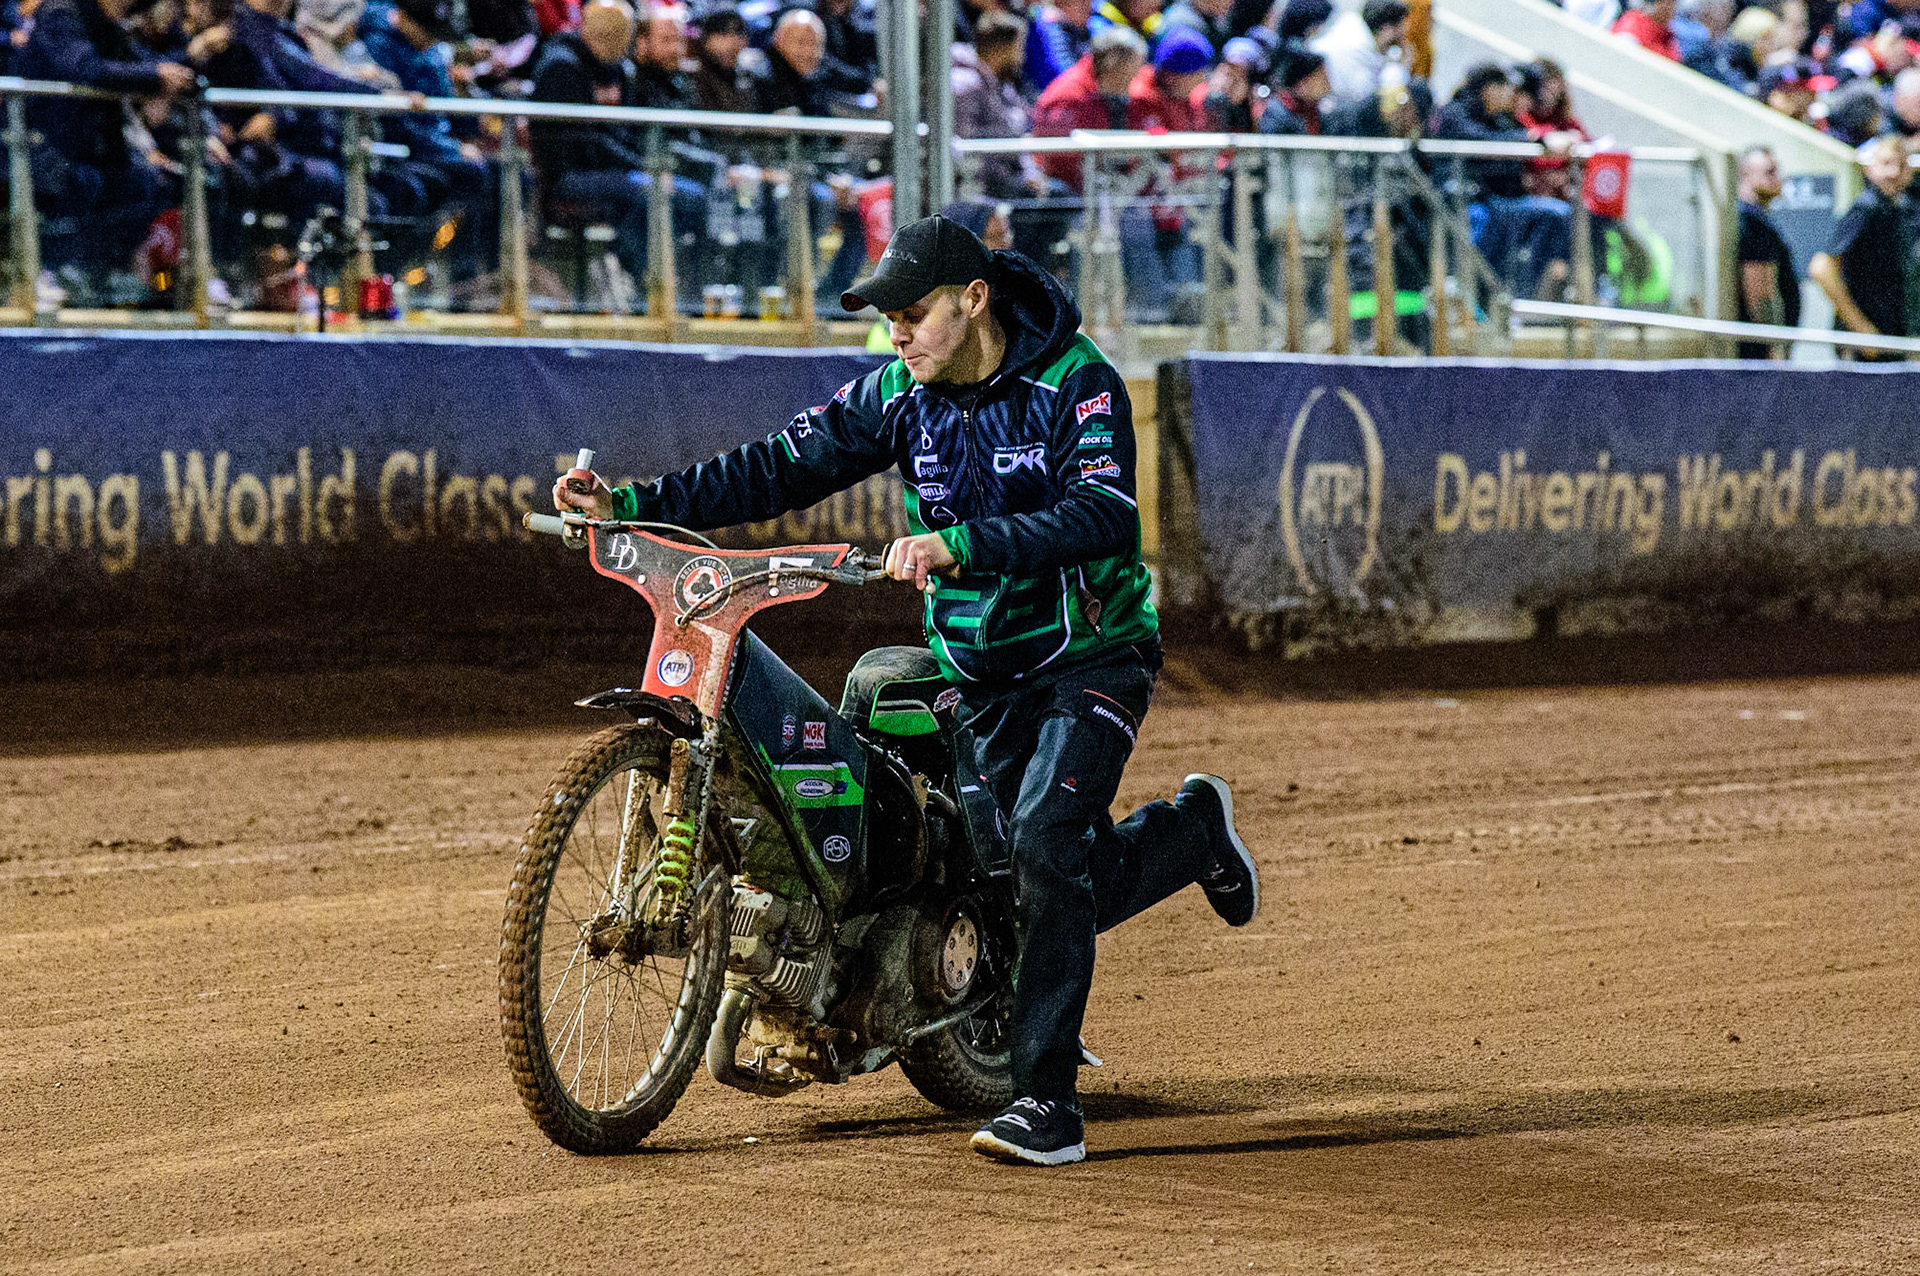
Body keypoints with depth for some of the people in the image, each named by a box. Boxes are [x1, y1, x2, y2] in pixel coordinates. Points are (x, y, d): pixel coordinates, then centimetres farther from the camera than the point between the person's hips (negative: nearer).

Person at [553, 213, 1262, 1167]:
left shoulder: (1075, 383, -19)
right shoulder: (900, 395, -2)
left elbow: (1102, 518, -33)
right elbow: (781, 468, -5)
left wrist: (961, 545, -46)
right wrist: (629, 505, -16)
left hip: (1089, 657, -6)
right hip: (974, 667, 6)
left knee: (1045, 846, -24)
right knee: (1062, 897, 11)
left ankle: (1047, 1099, -21)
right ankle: (1190, 831, 42)